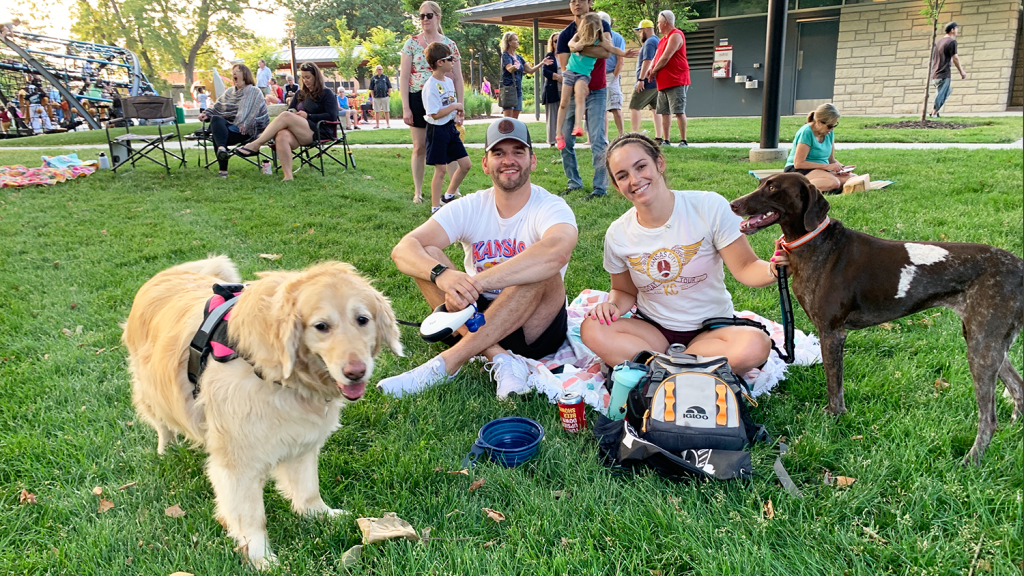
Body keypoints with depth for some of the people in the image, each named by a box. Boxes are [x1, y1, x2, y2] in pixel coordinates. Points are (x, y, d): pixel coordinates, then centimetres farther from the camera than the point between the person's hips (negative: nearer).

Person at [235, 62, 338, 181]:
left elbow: (332, 116, -2)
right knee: (282, 136, -33)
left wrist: (308, 116, -7)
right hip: (300, 135, 5)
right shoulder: (300, 94, 29)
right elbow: (290, 110, 27)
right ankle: (288, 176, -44)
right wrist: (292, 113, 2)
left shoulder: (326, 94, 10)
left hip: (320, 133, -5)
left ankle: (255, 145, -29)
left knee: (285, 116, -28)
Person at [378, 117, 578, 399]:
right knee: (427, 256, -15)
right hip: (477, 317, 3)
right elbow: (403, 249, -17)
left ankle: (446, 362, -31)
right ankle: (500, 358, -27)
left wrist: (477, 282, -43)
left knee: (542, 271, -31)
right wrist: (442, 275, -40)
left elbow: (557, 252, -38)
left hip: (534, 327, -3)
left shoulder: (550, 207, -12)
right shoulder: (469, 208, -2)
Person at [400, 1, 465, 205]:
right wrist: (405, 108, -8)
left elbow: (458, 78, 8)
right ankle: (417, 192, 14)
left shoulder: (449, 45, 6)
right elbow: (403, 76, -1)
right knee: (419, 147, 4)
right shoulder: (412, 43, 2)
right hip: (419, 99, -1)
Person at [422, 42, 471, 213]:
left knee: (465, 164, 9)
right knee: (440, 169, -3)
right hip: (437, 130, -8)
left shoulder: (449, 81, 8)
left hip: (451, 128, 8)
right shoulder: (430, 86, -18)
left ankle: (449, 196, 25)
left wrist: (458, 115, 0)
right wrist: (455, 106, -17)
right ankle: (435, 207, 8)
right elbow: (435, 114, -23)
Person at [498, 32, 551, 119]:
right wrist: (514, 67, -46)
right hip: (508, 89, -8)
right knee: (507, 120, -15)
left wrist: (541, 63, 6)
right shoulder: (505, 55, -5)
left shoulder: (519, 57, 17)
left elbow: (530, 70, 18)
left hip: (518, 90, 8)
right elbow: (509, 69, -24)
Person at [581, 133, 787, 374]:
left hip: (711, 328, -1)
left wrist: (773, 270, -35)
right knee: (592, 329, -26)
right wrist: (613, 305, -14)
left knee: (756, 345, -33)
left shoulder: (710, 207, -13)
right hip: (652, 329, 2)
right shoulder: (618, 235, -4)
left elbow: (745, 268, -12)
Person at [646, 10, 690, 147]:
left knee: (679, 111, -11)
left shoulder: (676, 36, -10)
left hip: (676, 81, -10)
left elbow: (666, 57, -16)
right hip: (663, 82, 10)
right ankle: (666, 140, 12)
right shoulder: (663, 38, 20)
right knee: (664, 112, 8)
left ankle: (683, 141, -10)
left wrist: (654, 71, -5)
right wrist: (651, 68, 1)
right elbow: (657, 55, 21)